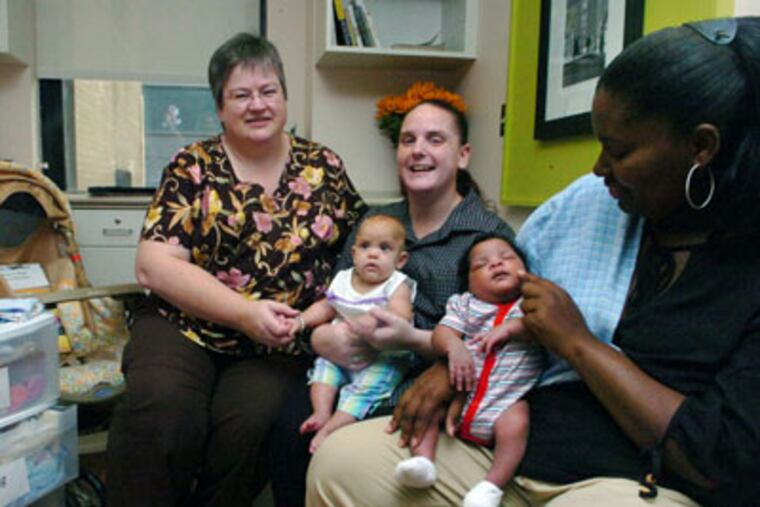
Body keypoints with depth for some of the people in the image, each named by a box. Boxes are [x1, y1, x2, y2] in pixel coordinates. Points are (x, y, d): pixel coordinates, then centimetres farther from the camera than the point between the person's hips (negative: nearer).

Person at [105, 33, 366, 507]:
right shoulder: (194, 166, 4)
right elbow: (154, 266, -5)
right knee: (161, 407, -29)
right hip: (185, 328, 0)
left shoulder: (323, 166, 8)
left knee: (249, 419, -27)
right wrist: (246, 312, -16)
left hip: (278, 346, 1)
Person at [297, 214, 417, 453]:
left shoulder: (397, 285, -7)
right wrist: (301, 320, 3)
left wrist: (373, 320, -43)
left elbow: (402, 316, -24)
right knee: (323, 364, -12)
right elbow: (324, 307, 19)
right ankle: (321, 412, -13)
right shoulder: (343, 280, 8)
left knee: (365, 386, -24)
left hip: (383, 358, -6)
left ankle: (330, 428, -25)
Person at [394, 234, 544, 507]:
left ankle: (493, 484, -18)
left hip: (506, 400, -3)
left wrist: (509, 327, -20)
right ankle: (423, 459, -12)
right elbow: (440, 334, -1)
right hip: (459, 393, 3)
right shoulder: (464, 304, 11)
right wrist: (454, 346, -23)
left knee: (516, 422, -29)